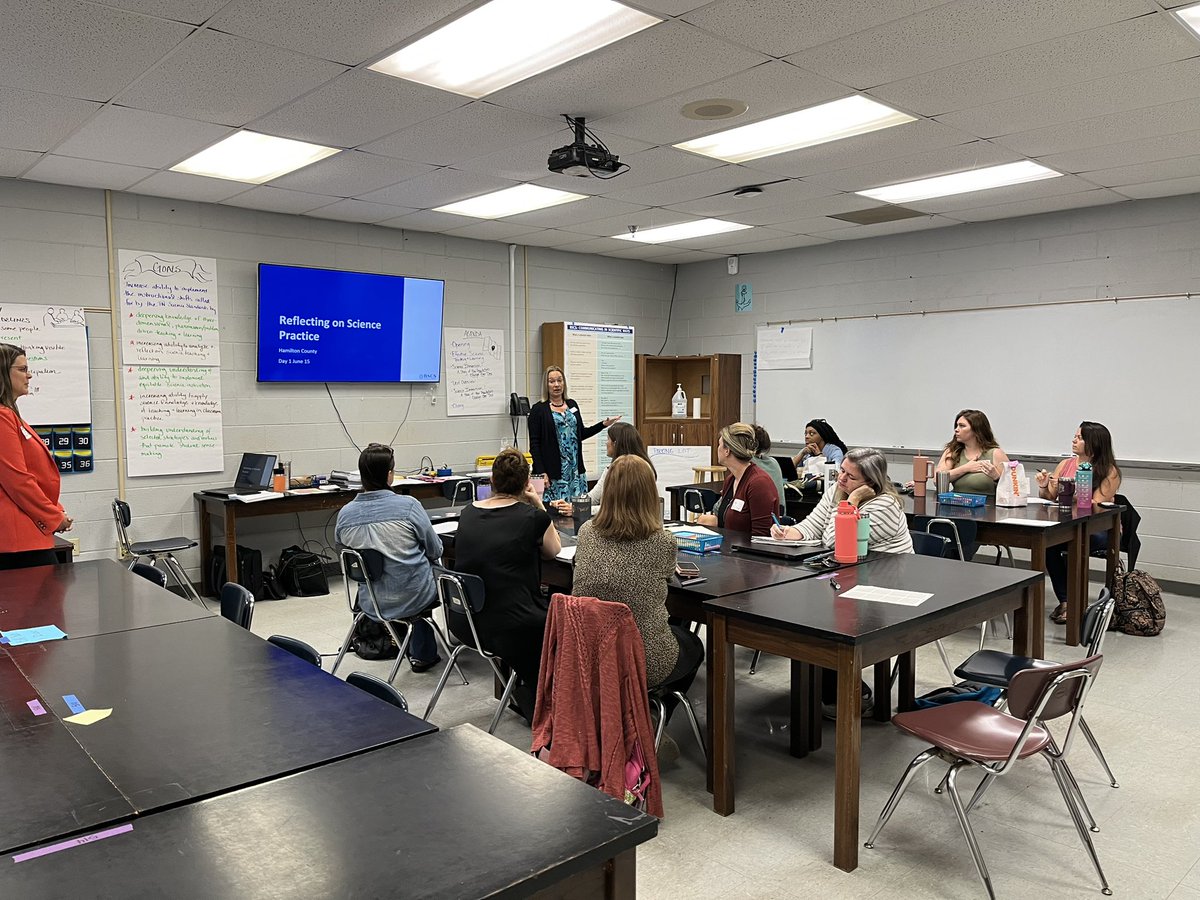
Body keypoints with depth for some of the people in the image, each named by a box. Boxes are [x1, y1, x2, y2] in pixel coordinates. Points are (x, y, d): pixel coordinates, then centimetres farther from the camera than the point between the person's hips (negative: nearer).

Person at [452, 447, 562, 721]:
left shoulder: (467, 513, 3)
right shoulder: (534, 516, -11)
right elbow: (554, 550, 10)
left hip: (463, 624, 6)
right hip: (510, 629, -6)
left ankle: (520, 692, 33)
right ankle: (532, 701, 27)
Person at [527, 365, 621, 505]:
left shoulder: (572, 405, 13)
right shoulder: (538, 409, -3)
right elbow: (534, 444, -6)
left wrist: (603, 424, 9)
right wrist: (541, 472, -14)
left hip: (576, 468, 5)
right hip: (554, 471, -5)